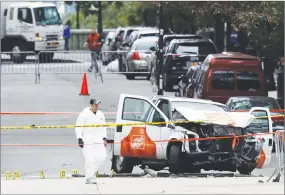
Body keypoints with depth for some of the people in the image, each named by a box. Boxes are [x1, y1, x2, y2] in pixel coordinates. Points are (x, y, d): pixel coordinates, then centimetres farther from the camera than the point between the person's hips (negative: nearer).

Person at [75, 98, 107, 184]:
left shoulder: (100, 114, 13)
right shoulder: (84, 114, -6)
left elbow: (103, 127, 22)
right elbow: (78, 127, -5)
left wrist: (104, 138, 14)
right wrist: (79, 139, -12)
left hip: (98, 139, 6)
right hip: (88, 140, -6)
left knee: (102, 156, -2)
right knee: (89, 159, -12)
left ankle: (92, 171, 19)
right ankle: (89, 178, -7)